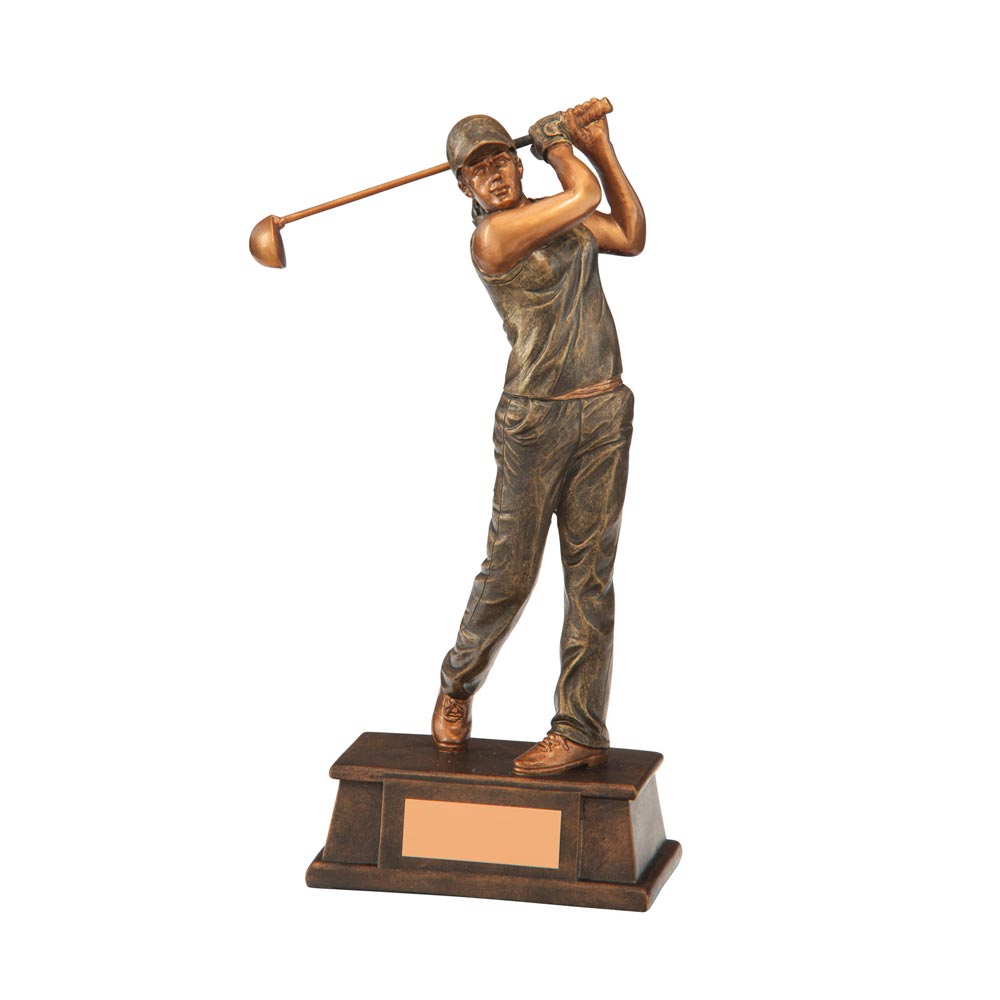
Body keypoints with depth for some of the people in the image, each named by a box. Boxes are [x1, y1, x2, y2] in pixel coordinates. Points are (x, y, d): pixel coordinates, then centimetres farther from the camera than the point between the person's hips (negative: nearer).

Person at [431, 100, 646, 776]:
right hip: (535, 418, -5)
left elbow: (631, 236, 18)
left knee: (591, 574, 3)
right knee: (511, 569, -1)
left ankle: (582, 732, 8)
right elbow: (584, 192, -13)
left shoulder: (566, 218, 14)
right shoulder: (491, 234, -9)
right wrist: (559, 145, 7)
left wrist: (601, 147, 16)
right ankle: (458, 685, 27)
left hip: (605, 415, 5)